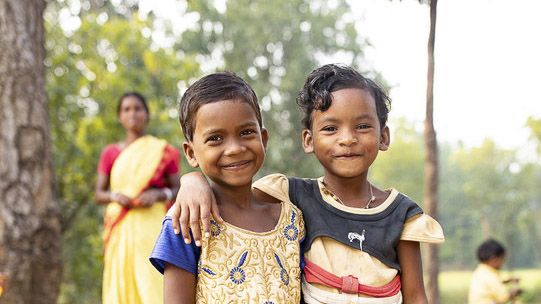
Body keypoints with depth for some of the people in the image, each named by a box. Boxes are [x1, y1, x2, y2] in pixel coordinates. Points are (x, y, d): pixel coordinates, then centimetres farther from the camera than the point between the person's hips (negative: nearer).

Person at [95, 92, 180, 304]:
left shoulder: (162, 151, 7)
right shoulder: (110, 153, 10)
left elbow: (178, 189, 7)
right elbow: (99, 194, 11)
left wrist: (158, 194, -12)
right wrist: (115, 196, -9)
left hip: (152, 226, -2)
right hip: (122, 229, 2)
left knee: (153, 283, -12)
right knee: (122, 284, -4)